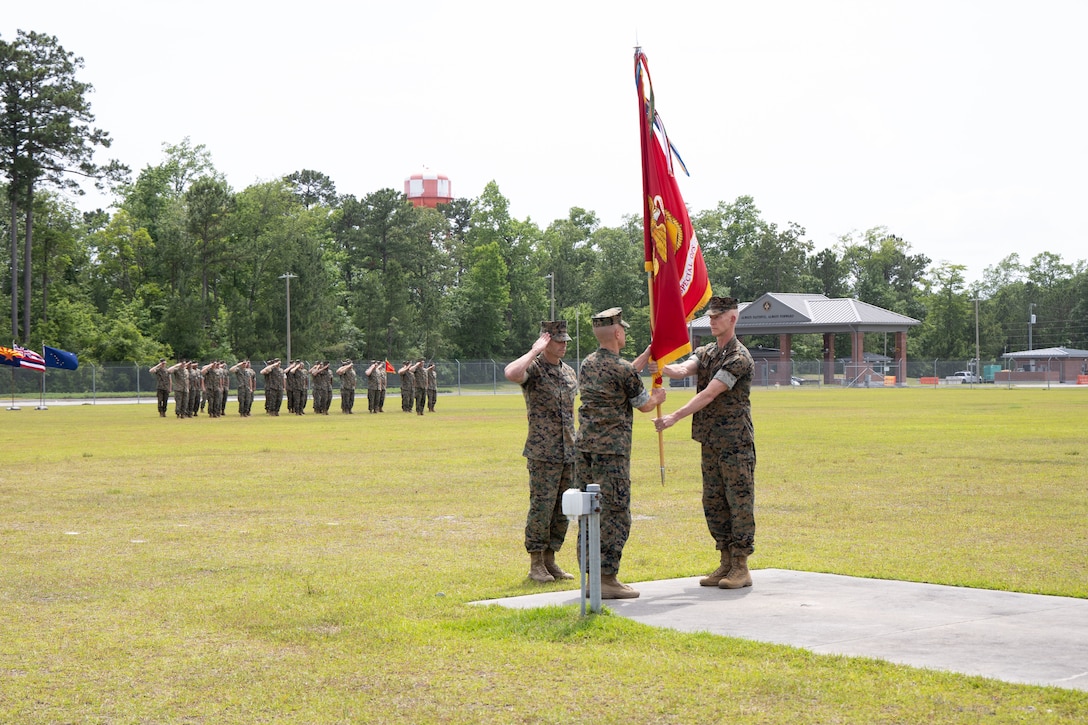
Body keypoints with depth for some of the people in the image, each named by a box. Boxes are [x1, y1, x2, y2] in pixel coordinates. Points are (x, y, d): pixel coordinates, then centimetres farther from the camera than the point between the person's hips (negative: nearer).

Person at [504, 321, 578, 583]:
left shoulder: (569, 372, 15)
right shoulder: (533, 368, -7)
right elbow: (511, 373, -32)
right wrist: (535, 351, -22)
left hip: (569, 453, 7)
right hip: (542, 453, -7)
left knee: (563, 510, 9)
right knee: (542, 507, -6)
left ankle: (550, 560, 17)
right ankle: (536, 564, 2)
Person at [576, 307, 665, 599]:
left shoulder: (587, 365, 11)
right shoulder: (623, 370, -12)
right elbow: (643, 405, 2)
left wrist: (648, 353, 34)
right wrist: (657, 398, 25)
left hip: (584, 446, 8)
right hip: (611, 450, -8)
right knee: (615, 514, -4)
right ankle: (608, 580, -5)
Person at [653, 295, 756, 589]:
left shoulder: (739, 358, -13)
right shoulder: (705, 352, 14)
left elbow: (709, 394, -20)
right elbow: (683, 370, -6)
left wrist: (675, 417, -26)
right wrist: (661, 367, -28)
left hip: (736, 443, -8)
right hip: (710, 441, 8)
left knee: (739, 502, -4)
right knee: (713, 502, 10)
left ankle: (741, 568, -1)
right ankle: (726, 563, 18)